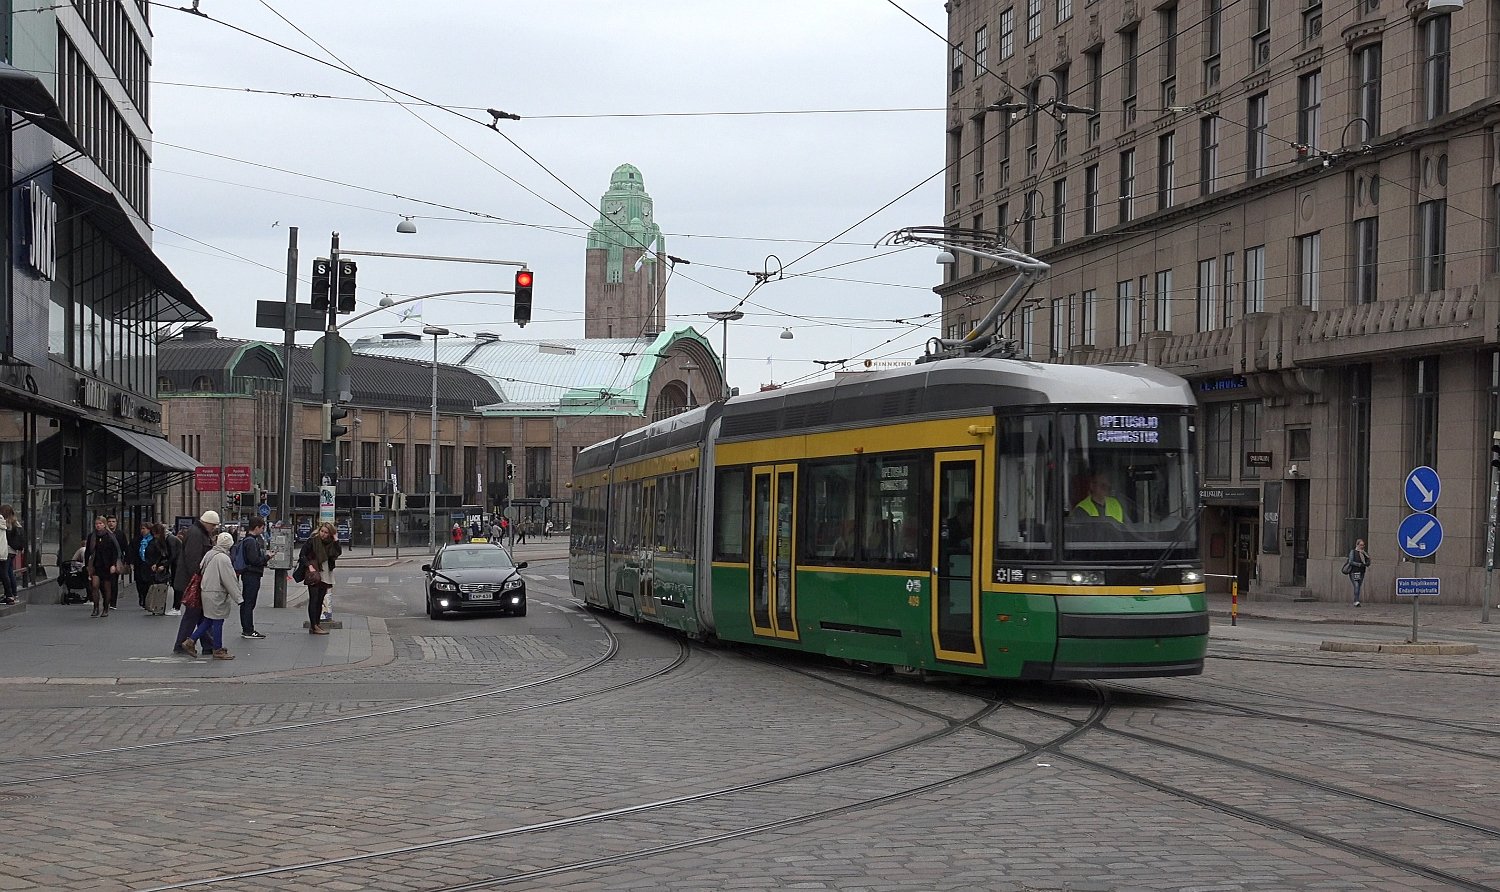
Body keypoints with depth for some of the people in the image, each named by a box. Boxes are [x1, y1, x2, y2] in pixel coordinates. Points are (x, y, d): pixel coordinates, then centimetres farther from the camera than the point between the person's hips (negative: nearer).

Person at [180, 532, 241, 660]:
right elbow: (230, 580, -18)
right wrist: (238, 597, -12)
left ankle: (190, 642, 15)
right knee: (217, 622, 1)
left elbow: (201, 570, 17)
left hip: (206, 591, 9)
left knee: (208, 620, 18)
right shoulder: (223, 558, -18)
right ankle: (218, 650, 8)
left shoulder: (209, 554, 7)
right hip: (217, 594, -9)